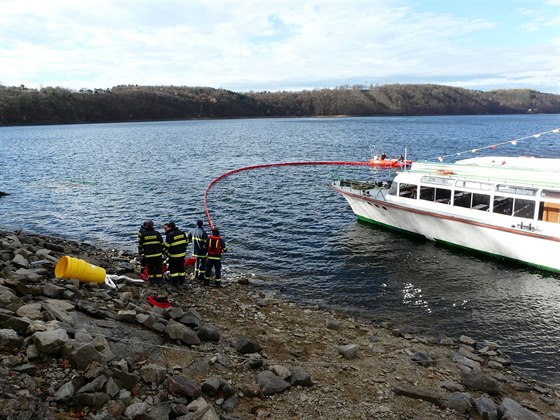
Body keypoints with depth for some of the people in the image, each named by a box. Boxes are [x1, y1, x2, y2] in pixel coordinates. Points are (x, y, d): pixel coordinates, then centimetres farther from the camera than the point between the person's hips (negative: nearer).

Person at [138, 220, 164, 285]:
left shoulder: (143, 235, 0)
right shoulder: (157, 233, -4)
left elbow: (140, 245, 5)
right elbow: (162, 243, 0)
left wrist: (141, 253, 16)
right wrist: (162, 251, 10)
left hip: (148, 255, 1)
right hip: (158, 254, -1)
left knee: (150, 268, 10)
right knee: (158, 267, 7)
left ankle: (152, 281, 15)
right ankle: (159, 280, 10)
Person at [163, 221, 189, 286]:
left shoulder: (170, 235, -16)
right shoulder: (182, 233, 3)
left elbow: (167, 246, -14)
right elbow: (186, 242, 12)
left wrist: (166, 253, 2)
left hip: (173, 255, -6)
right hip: (182, 254, 6)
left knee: (173, 268, 7)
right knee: (181, 268, 15)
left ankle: (175, 282, 10)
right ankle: (181, 281, 22)